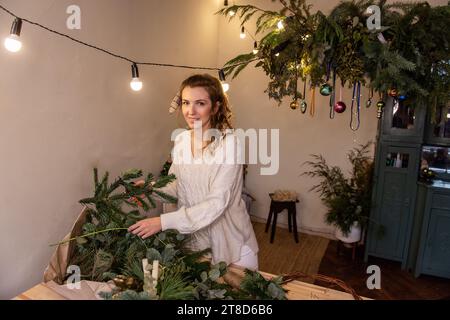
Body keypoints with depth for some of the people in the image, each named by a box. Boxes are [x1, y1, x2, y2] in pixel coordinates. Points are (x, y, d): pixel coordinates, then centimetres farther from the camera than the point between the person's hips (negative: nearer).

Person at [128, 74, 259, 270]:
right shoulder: (180, 140, -3)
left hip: (229, 240, -4)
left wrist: (163, 222, -29)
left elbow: (217, 203, -26)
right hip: (192, 235, 5)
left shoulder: (229, 142, -22)